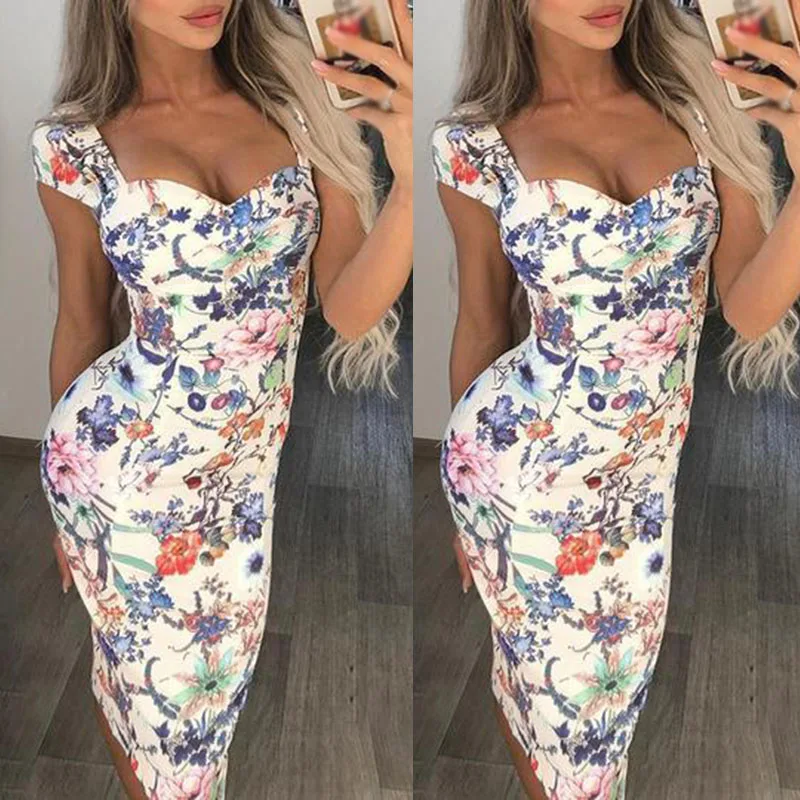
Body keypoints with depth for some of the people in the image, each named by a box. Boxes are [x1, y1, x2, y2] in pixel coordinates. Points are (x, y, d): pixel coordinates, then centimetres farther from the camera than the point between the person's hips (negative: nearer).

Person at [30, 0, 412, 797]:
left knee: (211, 681, 22)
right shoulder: (76, 144, -10)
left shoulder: (298, 100, -7)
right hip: (122, 463, -3)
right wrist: (65, 488, 11)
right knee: (154, 683, 16)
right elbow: (82, 320, 1)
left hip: (248, 466, 3)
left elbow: (350, 310, -13)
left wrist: (411, 177, -32)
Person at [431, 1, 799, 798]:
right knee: (551, 679, 17)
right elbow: (482, 322, 0)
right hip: (520, 462, -3)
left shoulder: (697, 101, -7)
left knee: (614, 681, 23)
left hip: (648, 466, 3)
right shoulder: (477, 143, -11)